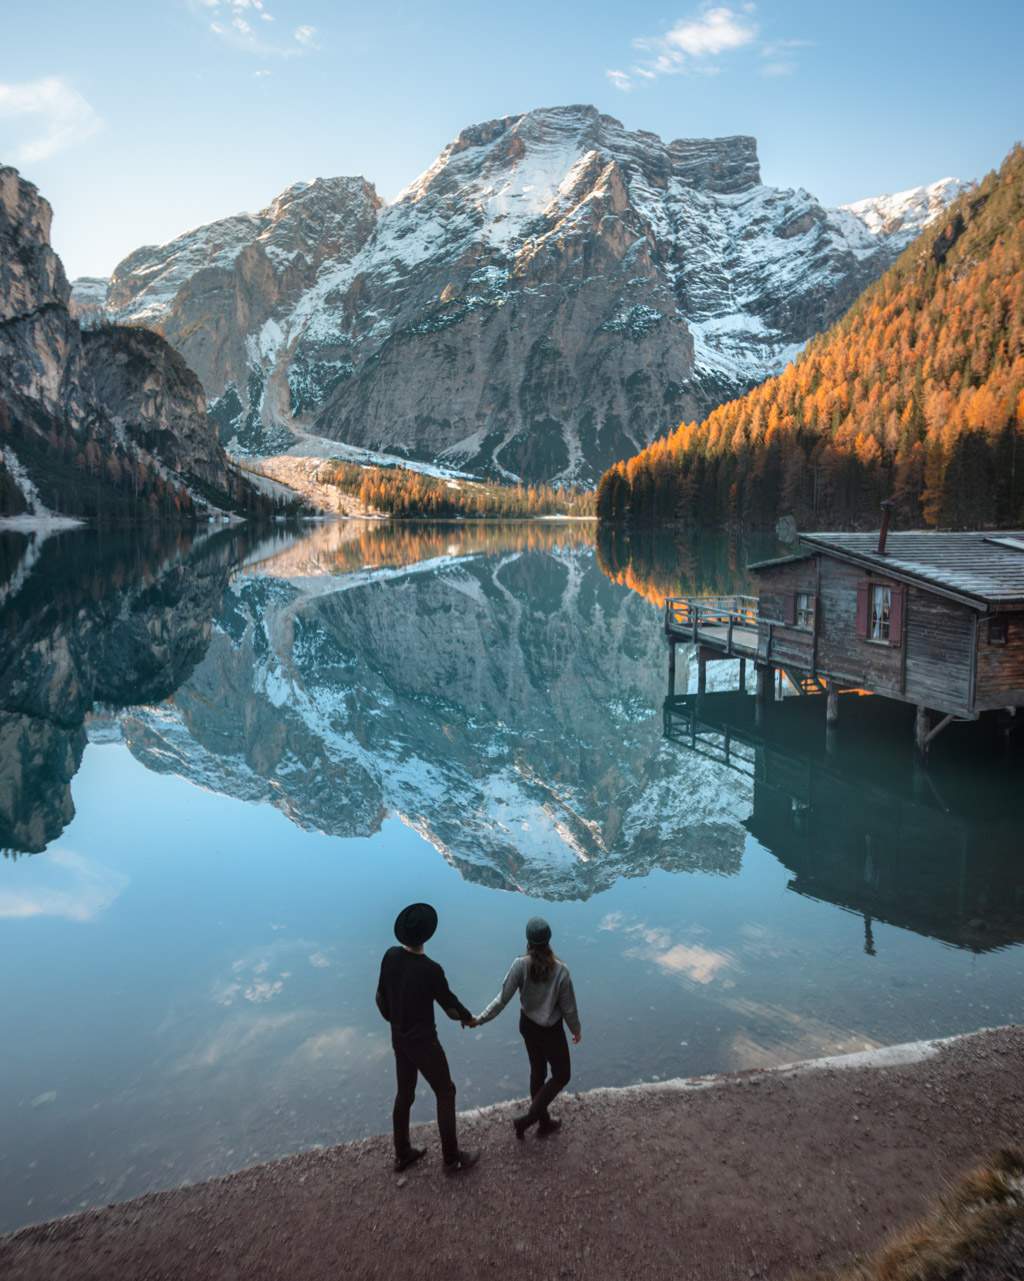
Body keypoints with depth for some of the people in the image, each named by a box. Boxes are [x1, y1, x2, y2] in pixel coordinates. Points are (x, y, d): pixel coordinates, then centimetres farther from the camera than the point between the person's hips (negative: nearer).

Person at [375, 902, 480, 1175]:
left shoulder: (390, 956, -10)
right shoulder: (430, 969, -28)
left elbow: (381, 997, 4)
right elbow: (450, 1004, -13)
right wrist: (468, 1018, 8)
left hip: (399, 1039, 7)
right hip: (423, 1042, -6)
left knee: (404, 1094, 22)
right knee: (445, 1093, 11)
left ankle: (402, 1154, 36)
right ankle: (452, 1158, 21)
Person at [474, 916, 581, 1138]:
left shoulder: (520, 965, -20)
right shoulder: (561, 970, -26)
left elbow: (503, 998, -16)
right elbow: (568, 1007, -14)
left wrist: (480, 1019, -3)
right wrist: (576, 1030, 4)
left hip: (528, 1025, 4)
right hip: (551, 1030, -4)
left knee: (537, 1072, 24)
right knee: (562, 1076, 17)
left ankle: (544, 1121, 38)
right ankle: (527, 1119, 11)